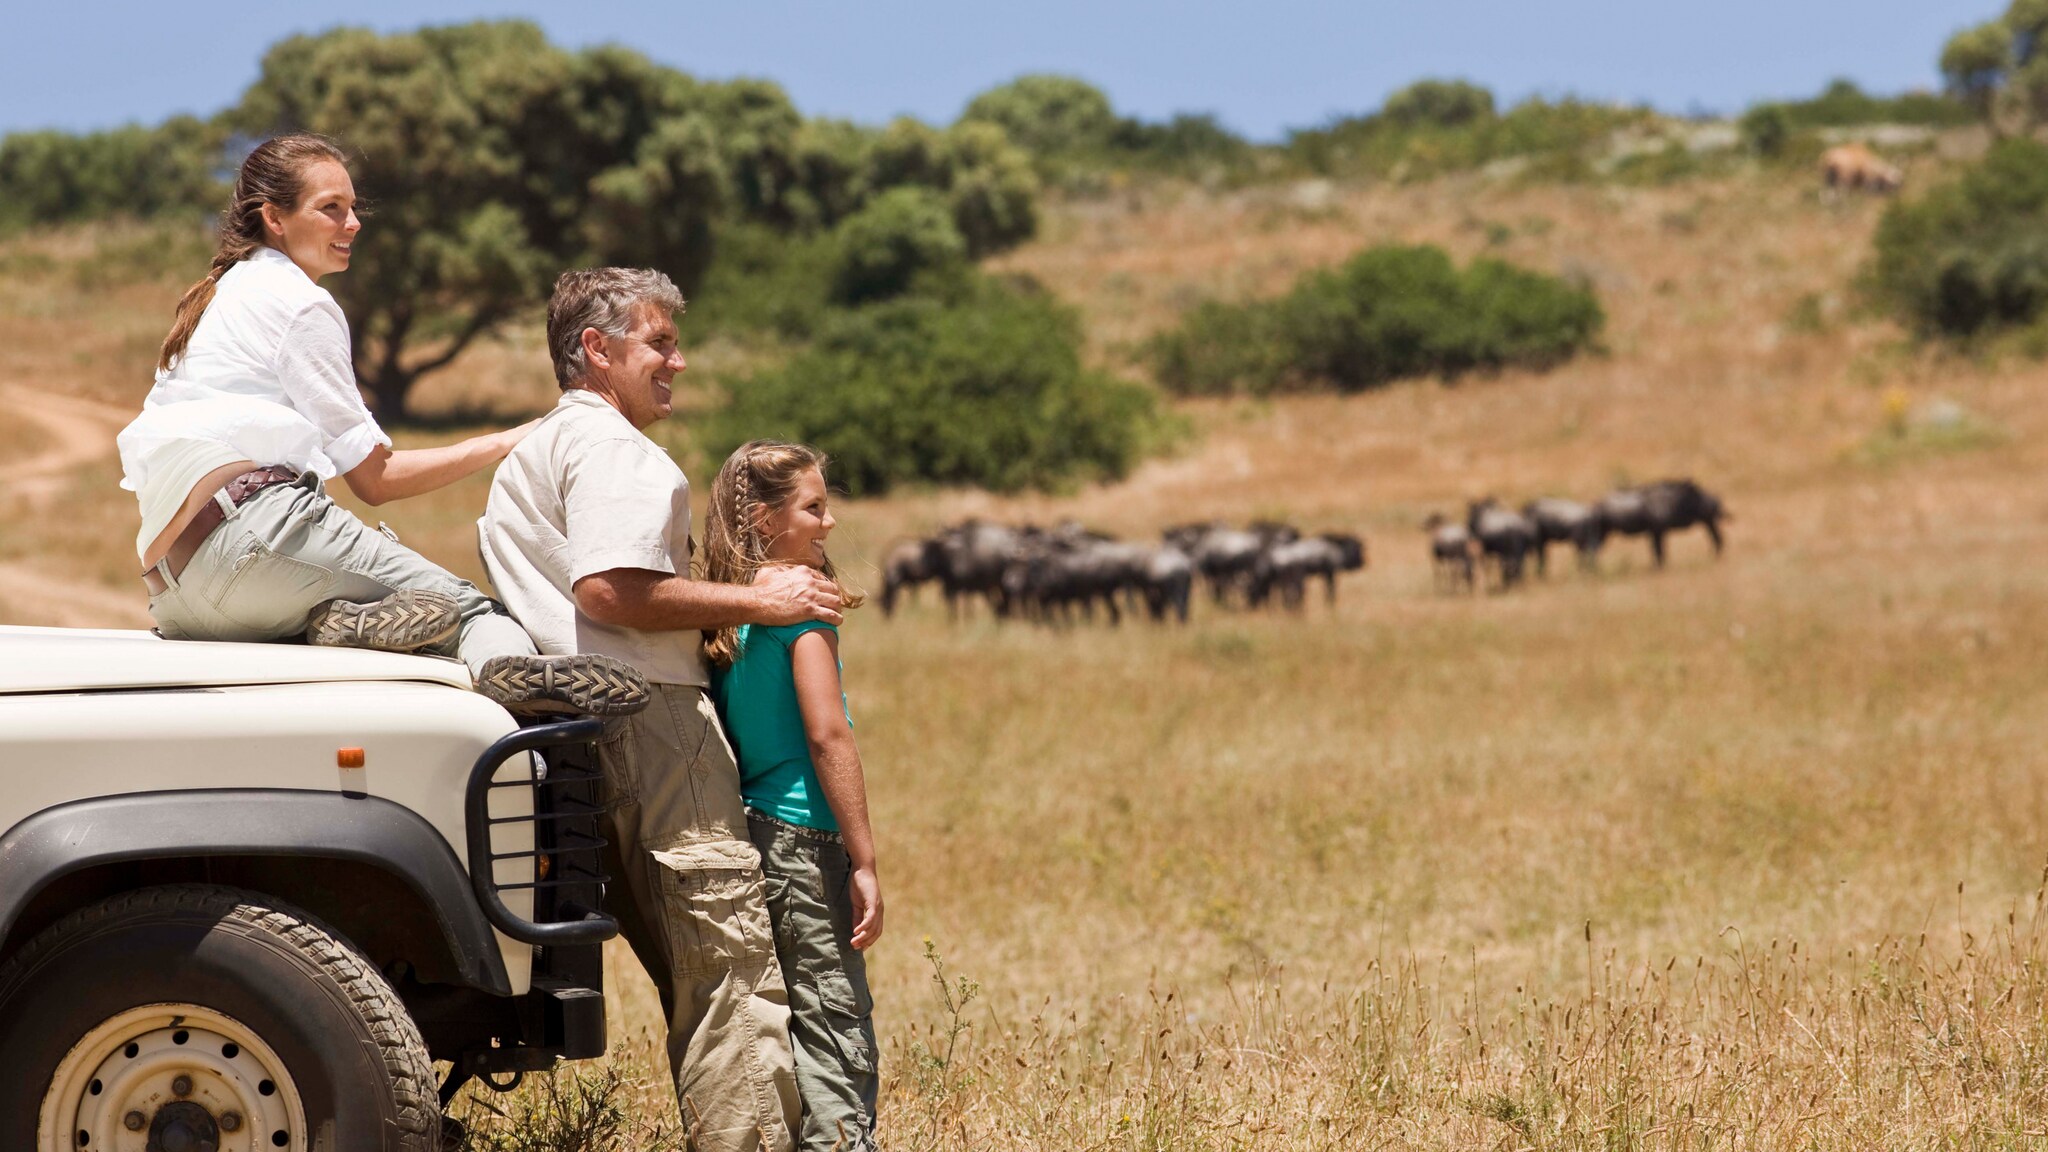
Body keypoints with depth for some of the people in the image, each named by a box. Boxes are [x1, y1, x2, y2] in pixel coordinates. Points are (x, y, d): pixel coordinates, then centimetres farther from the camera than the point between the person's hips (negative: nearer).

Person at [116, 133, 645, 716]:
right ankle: (516, 671, -55)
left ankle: (345, 620, -34)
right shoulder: (300, 303, 2)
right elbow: (374, 478, 0)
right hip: (250, 522, -8)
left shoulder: (217, 296, 30)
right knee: (461, 601, -20)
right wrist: (504, 444, 5)